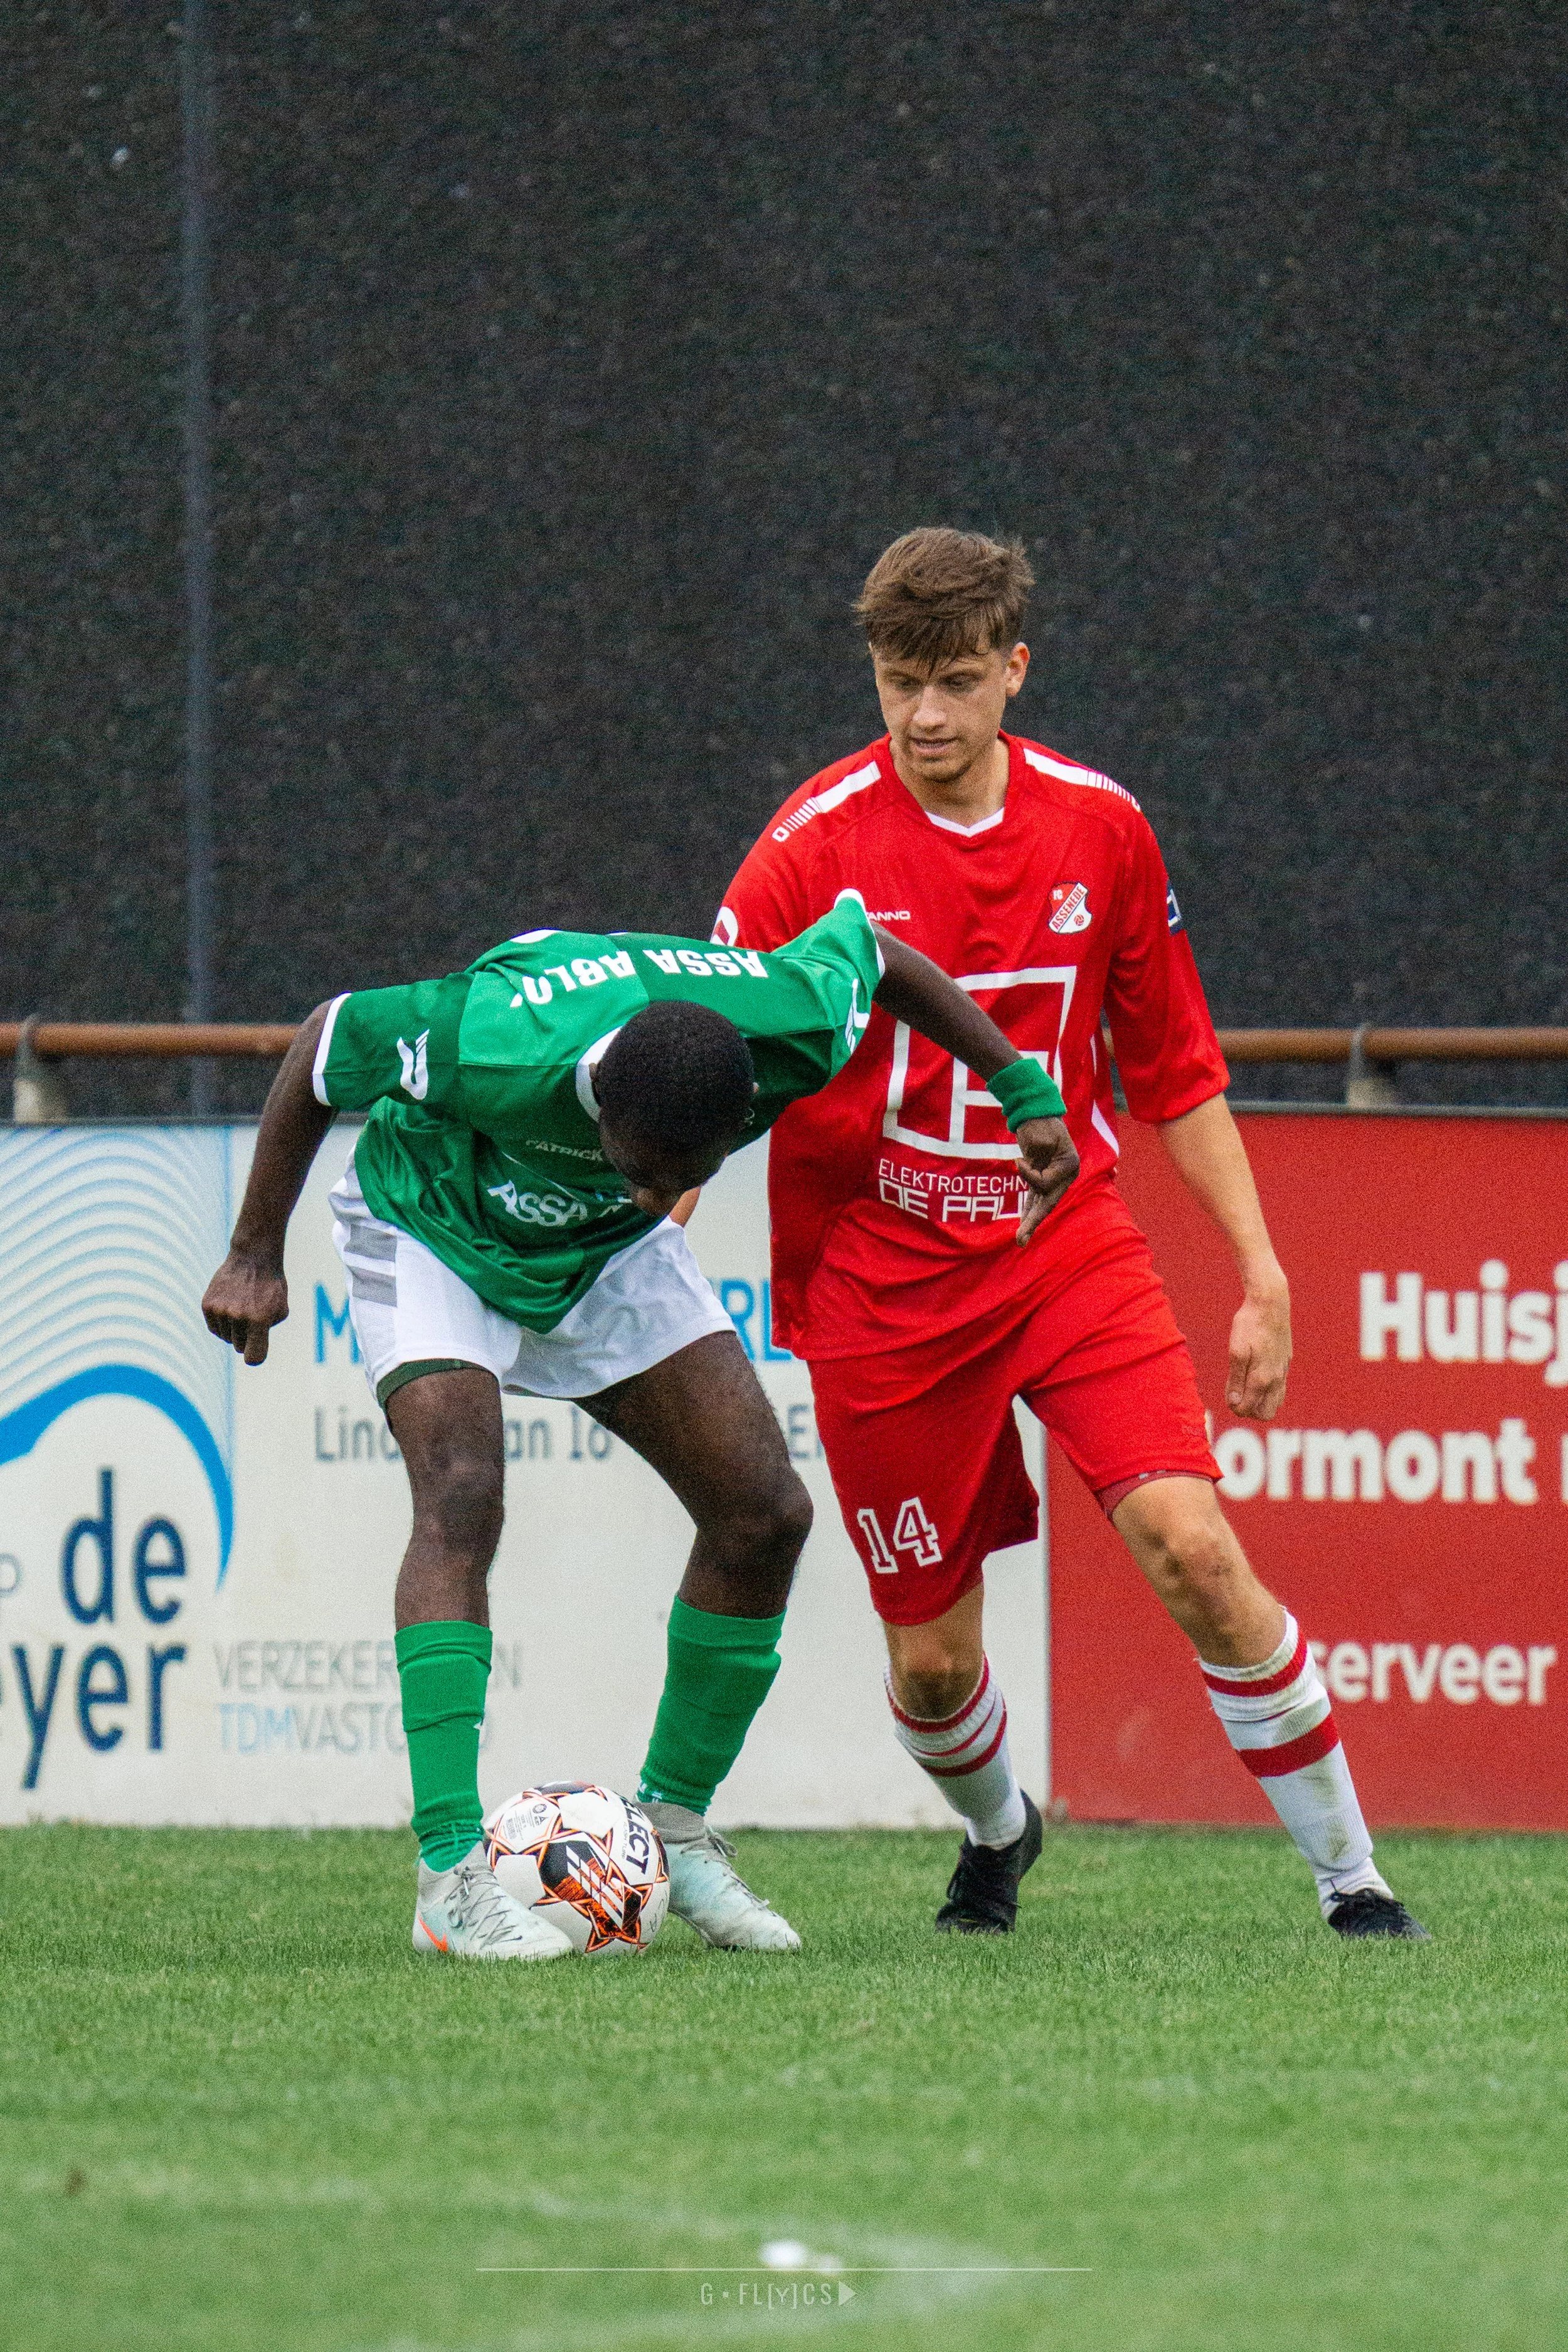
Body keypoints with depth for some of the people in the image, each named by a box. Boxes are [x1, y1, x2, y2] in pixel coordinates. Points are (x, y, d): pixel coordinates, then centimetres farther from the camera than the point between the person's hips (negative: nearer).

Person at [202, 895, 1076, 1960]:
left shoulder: (794, 1026, -31)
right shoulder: (495, 1044, -42)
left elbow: (870, 946, -6)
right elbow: (324, 1044, -22)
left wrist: (1024, 1086, 1)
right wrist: (256, 1257, -14)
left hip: (607, 1254, 5)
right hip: (435, 1227, -5)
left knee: (765, 1513, -4)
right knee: (461, 1500, -27)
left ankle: (675, 1825, 13)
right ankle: (452, 1877, -27)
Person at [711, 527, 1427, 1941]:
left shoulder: (1099, 828, -1)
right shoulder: (815, 851, -10)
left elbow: (1174, 1069, 9)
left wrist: (1262, 1276, 6)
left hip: (1066, 1237, 1)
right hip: (880, 1279, -1)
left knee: (1192, 1548, -18)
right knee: (932, 1657, 3)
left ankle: (1350, 1876, -7)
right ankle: (996, 1835, 38)